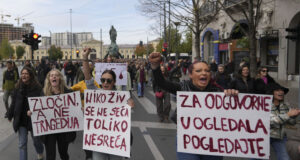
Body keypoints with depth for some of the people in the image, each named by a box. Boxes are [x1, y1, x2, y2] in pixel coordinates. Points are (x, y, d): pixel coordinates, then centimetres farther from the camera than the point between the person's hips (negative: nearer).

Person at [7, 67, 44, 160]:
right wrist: (10, 115, 13)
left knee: (36, 140, 17)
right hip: (21, 119, 2)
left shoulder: (37, 88, -11)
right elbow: (14, 102, 8)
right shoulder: (18, 87, 0)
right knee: (22, 144, 3)